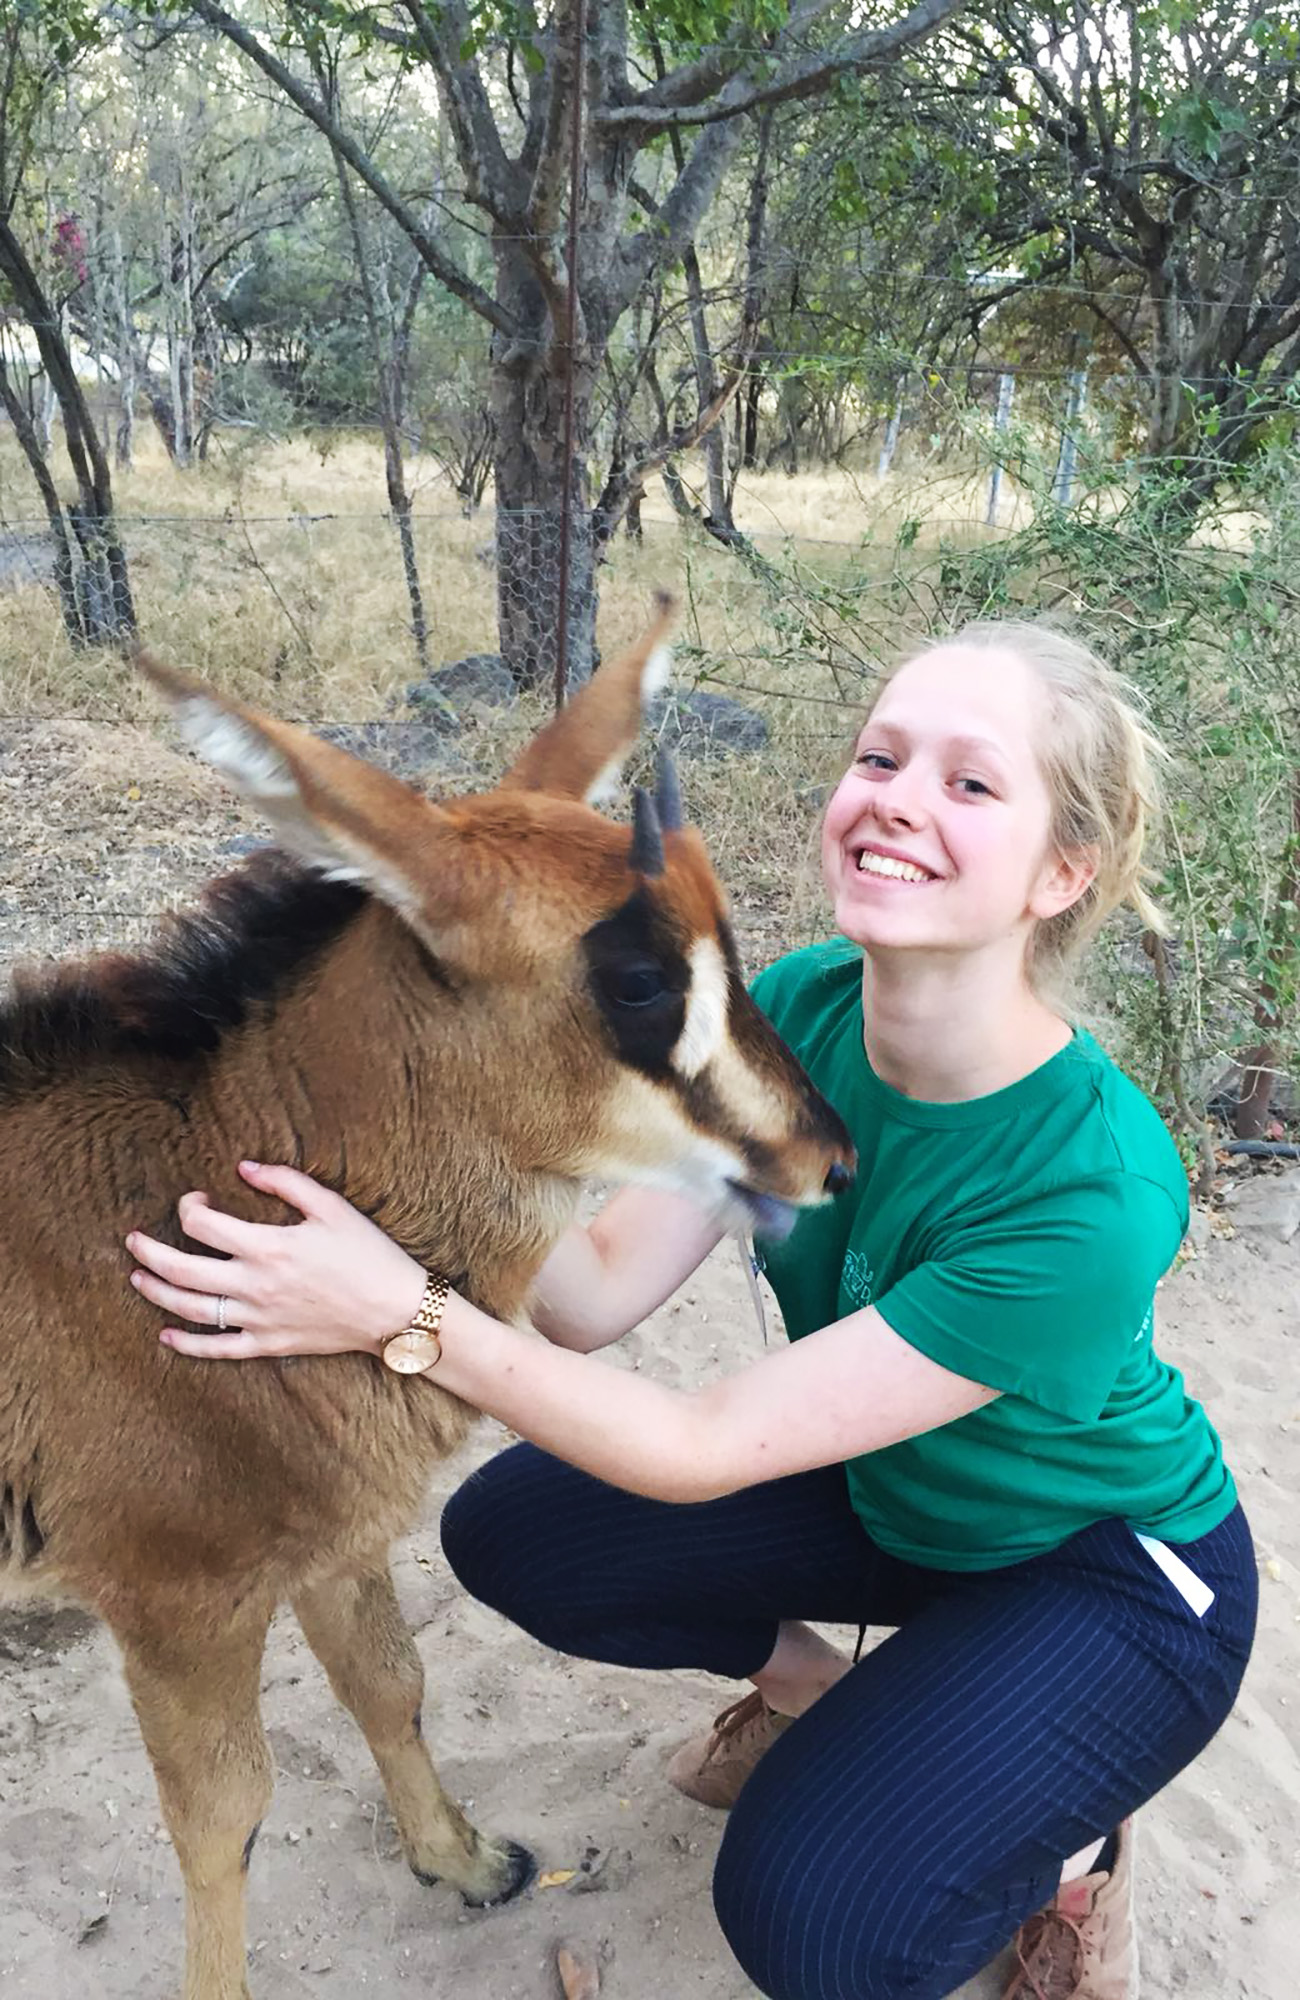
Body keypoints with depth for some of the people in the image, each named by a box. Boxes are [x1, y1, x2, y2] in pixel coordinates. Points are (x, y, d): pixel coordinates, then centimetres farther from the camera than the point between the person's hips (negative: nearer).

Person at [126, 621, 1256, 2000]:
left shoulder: (1092, 1196, -37)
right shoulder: (794, 1009, -18)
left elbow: (704, 1451, -33)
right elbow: (601, 1286, -20)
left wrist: (408, 1317, -38)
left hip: (1102, 1567, -5)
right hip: (881, 1489, 6)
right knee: (508, 1533, -3)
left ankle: (1062, 1831, 8)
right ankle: (821, 1689, 19)